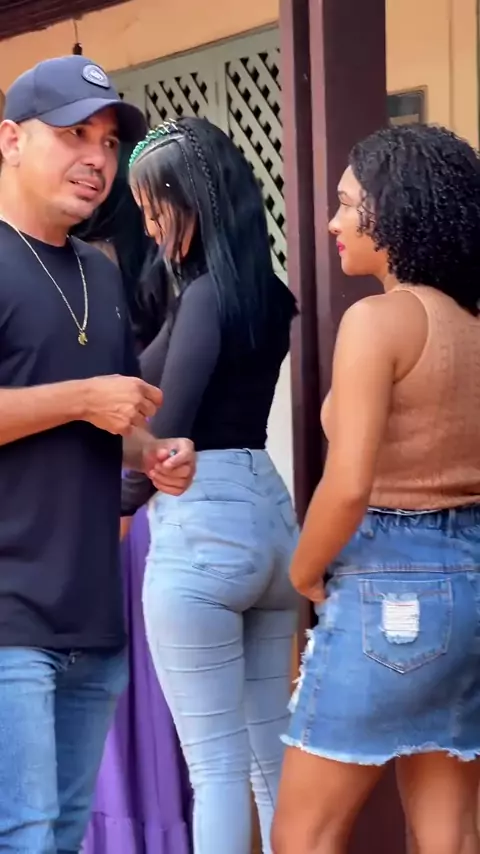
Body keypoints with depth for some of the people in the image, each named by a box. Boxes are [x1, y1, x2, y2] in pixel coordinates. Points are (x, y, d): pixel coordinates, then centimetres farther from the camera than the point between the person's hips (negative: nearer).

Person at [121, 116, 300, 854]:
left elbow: (168, 432, -13)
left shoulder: (205, 296, -13)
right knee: (273, 752, 13)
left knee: (215, 764, -3)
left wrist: (114, 506, 2)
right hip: (267, 511, 9)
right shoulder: (267, 295, 12)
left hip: (203, 524, -9)